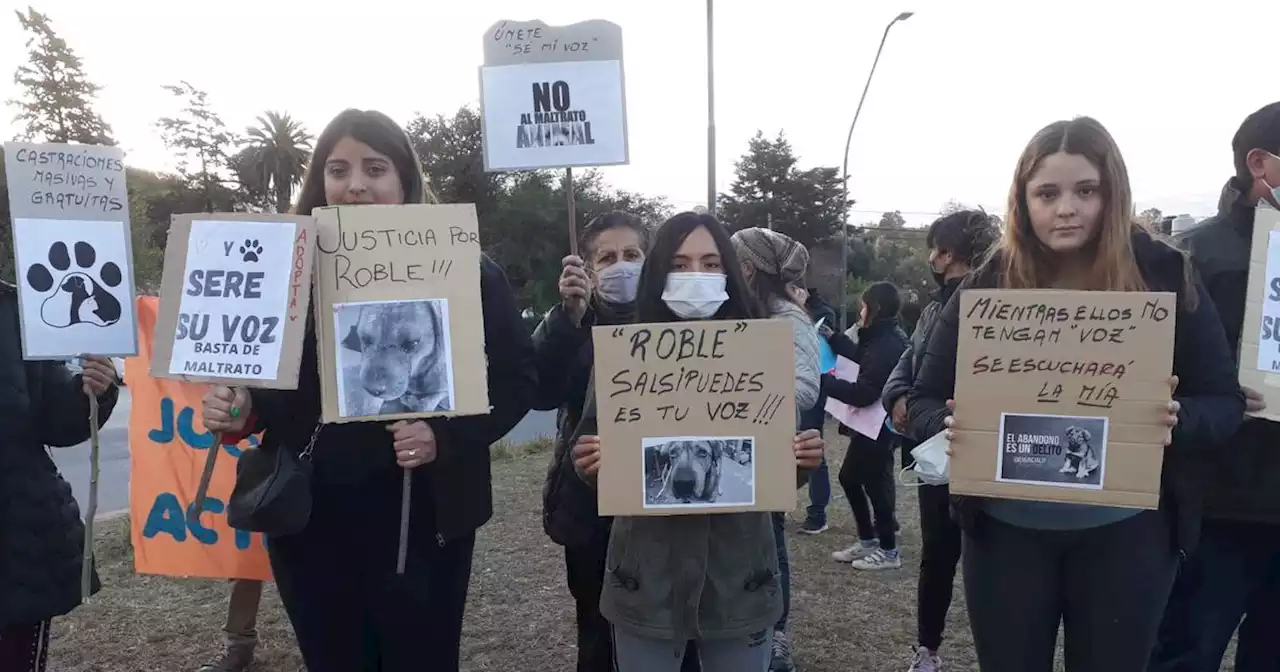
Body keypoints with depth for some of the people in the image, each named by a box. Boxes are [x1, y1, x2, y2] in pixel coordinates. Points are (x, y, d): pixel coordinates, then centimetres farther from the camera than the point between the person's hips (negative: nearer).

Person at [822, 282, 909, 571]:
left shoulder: (885, 347, -26)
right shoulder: (887, 338, 5)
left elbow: (862, 394, -27)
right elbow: (862, 356, 23)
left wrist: (823, 379, -21)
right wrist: (832, 337, 16)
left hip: (878, 428, -10)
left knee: (875, 484, 4)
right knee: (849, 477, 18)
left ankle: (889, 551, 21)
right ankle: (868, 541, 29)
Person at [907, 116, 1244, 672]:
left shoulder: (1165, 275, -5)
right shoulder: (986, 286, -5)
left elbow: (1223, 401, -1)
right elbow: (922, 400, -1)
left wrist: (1177, 419, -23)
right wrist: (951, 424, -23)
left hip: (1125, 532, 0)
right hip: (1005, 529, 1)